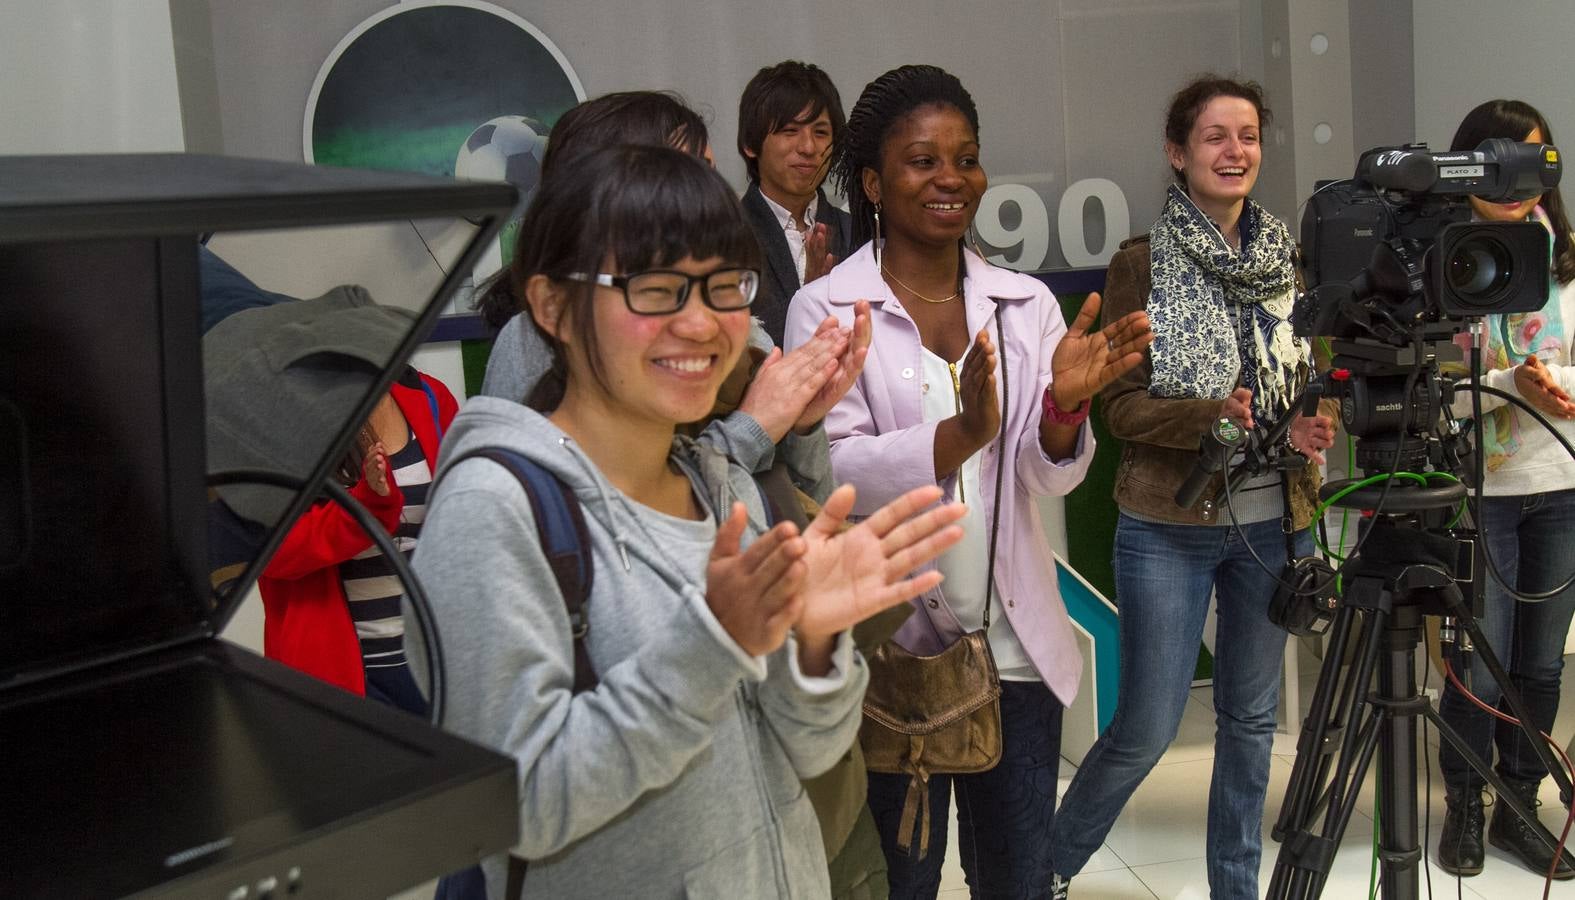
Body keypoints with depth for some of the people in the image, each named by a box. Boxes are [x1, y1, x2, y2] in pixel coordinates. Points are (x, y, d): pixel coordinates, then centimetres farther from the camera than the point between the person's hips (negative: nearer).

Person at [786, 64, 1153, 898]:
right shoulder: (825, 309, -7)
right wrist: (963, 434, -34)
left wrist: (1066, 401, -24)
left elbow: (1050, 478, -2)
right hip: (892, 646, -3)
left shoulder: (1026, 302, 4)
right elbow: (835, 471, -17)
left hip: (1018, 647, 4)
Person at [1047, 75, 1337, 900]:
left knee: (1251, 717, 14)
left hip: (1274, 519, 5)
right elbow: (1122, 405, -8)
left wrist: (1309, 425, -9)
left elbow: (1312, 380, 14)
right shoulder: (1142, 265, -6)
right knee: (1146, 728, -1)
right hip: (1169, 527, -4)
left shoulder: (1288, 258, 7)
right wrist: (1210, 415, -25)